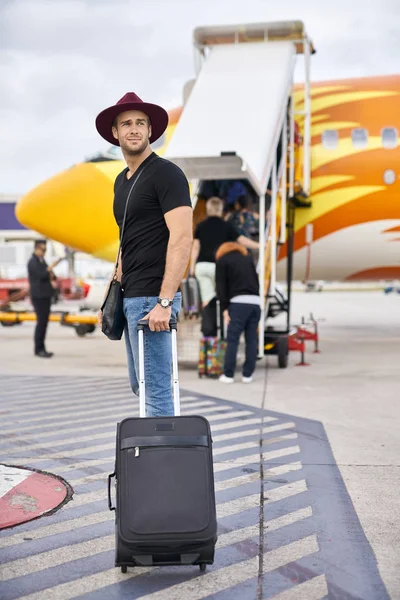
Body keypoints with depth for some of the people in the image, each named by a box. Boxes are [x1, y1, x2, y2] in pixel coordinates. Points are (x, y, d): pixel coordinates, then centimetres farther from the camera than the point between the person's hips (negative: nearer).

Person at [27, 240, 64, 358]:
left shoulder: (42, 261, 17)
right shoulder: (32, 262, -9)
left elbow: (48, 275, 19)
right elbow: (41, 275, -21)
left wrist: (52, 275, -2)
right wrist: (51, 267, -24)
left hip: (46, 295, 9)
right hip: (38, 296, -9)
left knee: (44, 322, 9)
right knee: (41, 322, -10)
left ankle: (41, 349, 13)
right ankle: (38, 349, -6)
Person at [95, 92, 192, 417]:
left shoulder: (166, 173, -10)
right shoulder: (121, 181, 16)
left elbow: (182, 239, -19)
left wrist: (164, 302, -25)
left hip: (152, 298, -9)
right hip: (131, 296, 9)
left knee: (155, 389, -6)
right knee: (140, 385, 16)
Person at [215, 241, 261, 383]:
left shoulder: (222, 260, 11)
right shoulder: (248, 258, 24)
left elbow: (221, 287, 3)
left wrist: (224, 308, 1)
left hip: (239, 302, -4)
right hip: (255, 302, 4)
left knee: (232, 339, -1)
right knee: (252, 339, 6)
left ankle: (228, 375, -1)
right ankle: (248, 374, 8)